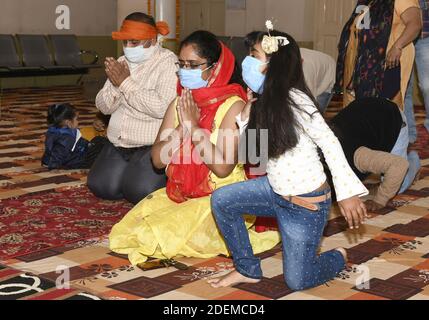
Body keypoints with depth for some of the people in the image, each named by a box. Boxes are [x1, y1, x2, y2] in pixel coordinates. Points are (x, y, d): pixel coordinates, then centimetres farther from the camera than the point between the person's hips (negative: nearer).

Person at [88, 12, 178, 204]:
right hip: (119, 144, 7)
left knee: (137, 192, -20)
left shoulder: (168, 63, -11)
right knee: (100, 187, -5)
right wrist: (115, 84, -13)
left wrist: (126, 83, -20)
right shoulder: (122, 63, 10)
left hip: (153, 145, -7)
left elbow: (163, 107, -26)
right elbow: (104, 107, 8)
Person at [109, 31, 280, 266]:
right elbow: (158, 159, 0)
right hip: (179, 194, 6)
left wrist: (194, 126, -18)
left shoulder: (232, 106, -12)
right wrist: (182, 127, -14)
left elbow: (223, 167, -23)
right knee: (128, 229, -12)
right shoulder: (180, 104, 7)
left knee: (169, 236, -26)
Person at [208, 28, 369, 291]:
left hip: (307, 205, -8)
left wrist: (347, 192, -26)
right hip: (275, 190, 8)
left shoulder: (295, 100, -22)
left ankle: (339, 258, 31)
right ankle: (248, 270, 11)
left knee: (297, 281, -2)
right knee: (221, 200, -4)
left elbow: (330, 144, -23)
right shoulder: (262, 104, 3)